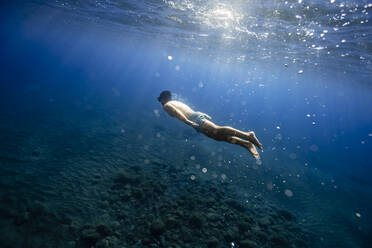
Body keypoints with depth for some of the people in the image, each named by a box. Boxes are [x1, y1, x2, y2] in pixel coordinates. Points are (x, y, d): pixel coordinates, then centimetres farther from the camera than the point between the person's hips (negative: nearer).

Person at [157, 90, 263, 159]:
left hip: (195, 118, -8)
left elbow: (176, 112, -10)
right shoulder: (177, 102, 36)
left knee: (216, 131, -26)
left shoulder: (166, 105, 10)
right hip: (199, 114, 8)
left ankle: (247, 135, -38)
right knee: (220, 136, -2)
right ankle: (247, 144, -14)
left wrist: (188, 122, -21)